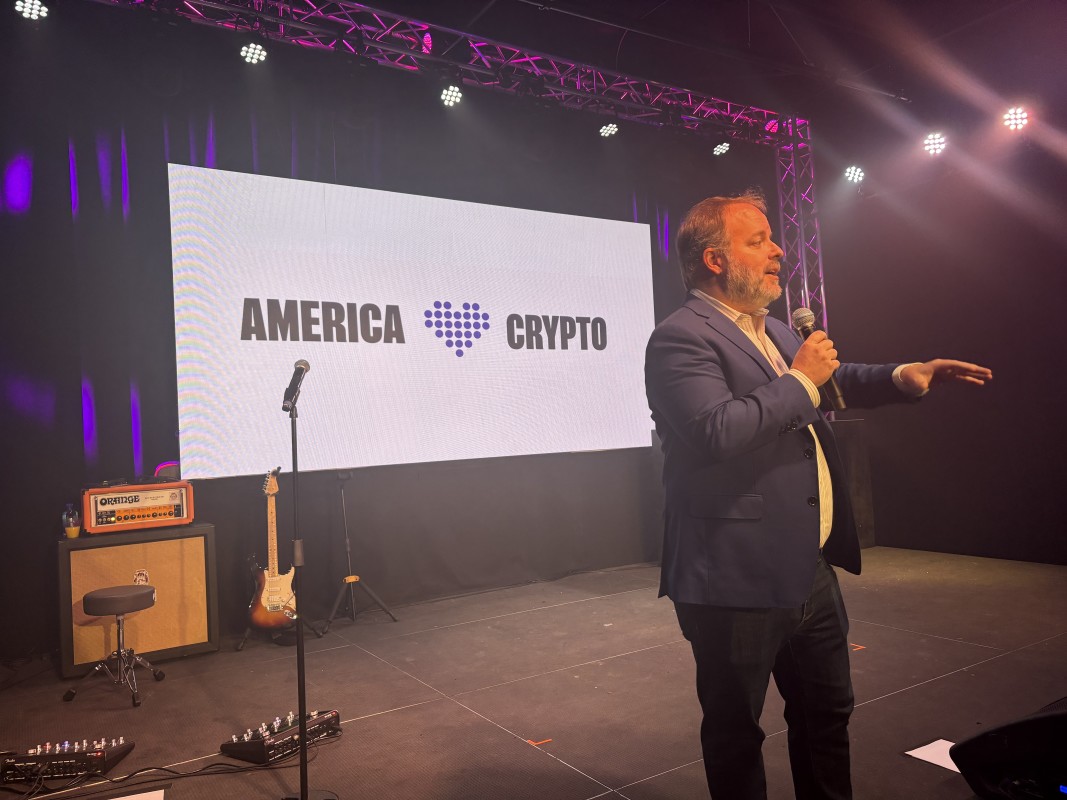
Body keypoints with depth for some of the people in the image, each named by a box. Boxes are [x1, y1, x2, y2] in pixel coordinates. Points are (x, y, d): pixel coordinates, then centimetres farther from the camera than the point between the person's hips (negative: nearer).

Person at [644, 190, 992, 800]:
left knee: (827, 714, 24)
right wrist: (799, 379, -18)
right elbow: (718, 430, -31)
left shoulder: (775, 331, 14)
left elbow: (828, 384, 30)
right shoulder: (680, 338, -17)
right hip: (740, 582, -9)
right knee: (737, 731, 11)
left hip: (811, 569, 9)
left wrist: (903, 377, 14)